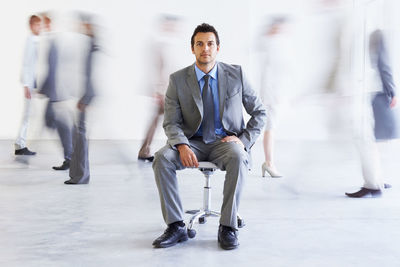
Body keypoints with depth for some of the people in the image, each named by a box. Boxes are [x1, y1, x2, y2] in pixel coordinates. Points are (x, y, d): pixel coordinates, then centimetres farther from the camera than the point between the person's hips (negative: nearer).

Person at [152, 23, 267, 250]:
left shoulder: (235, 74, 1)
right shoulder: (178, 80, 1)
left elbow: (260, 112, 6)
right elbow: (171, 122, -1)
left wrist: (244, 140, -9)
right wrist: (182, 146, -22)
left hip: (226, 142, -1)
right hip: (193, 142, 1)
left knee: (238, 158, -36)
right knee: (161, 158, -27)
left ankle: (228, 227, -25)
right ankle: (176, 226, -19)